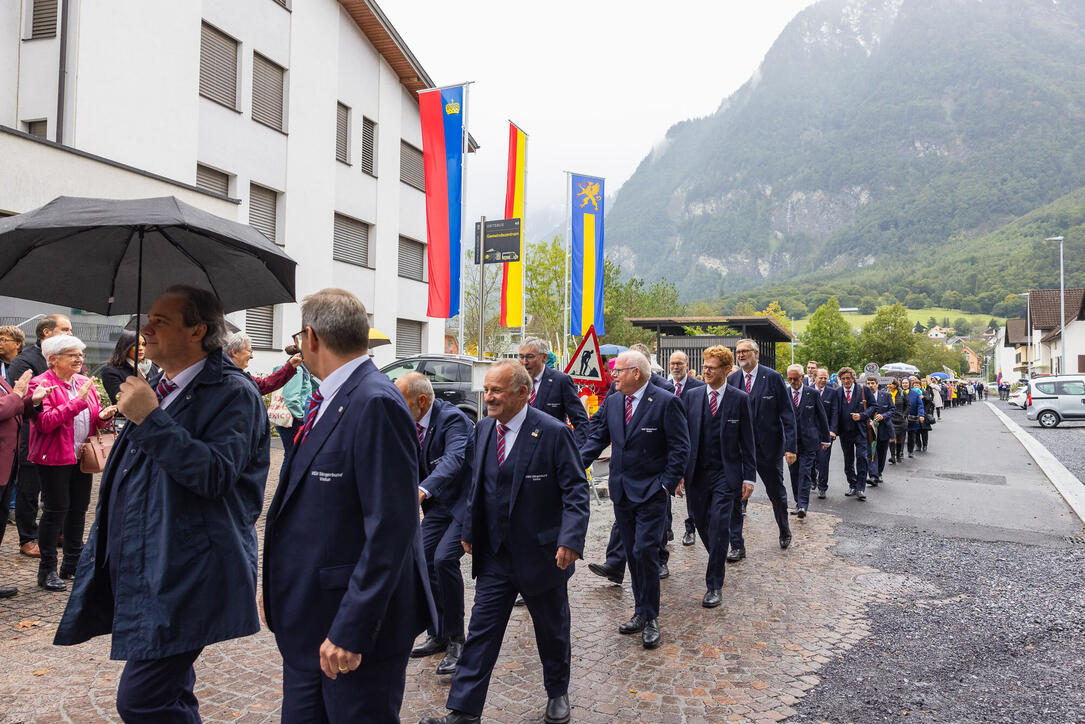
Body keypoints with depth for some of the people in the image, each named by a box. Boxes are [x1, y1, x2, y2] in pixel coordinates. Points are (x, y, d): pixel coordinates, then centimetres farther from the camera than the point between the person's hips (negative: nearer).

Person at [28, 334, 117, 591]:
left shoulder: (85, 383, 11)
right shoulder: (41, 384, -9)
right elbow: (44, 422, -21)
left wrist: (104, 416, -3)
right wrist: (78, 401, -23)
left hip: (82, 456, 7)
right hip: (55, 458, -6)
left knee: (79, 509, 13)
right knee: (56, 510, -1)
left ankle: (73, 564, 27)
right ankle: (47, 570, 12)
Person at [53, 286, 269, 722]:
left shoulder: (232, 393, -13)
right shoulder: (157, 390, 16)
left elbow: (216, 475, -26)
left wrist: (151, 420, -24)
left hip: (183, 580, -9)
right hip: (137, 572, 9)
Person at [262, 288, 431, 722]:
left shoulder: (377, 404, -20)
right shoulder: (328, 401, 10)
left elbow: (391, 527, -24)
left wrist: (351, 629, -23)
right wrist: (277, 589, 16)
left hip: (354, 624, -9)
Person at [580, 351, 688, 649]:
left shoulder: (666, 402, -10)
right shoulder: (611, 403, 7)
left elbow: (680, 447, -8)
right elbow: (597, 439, 10)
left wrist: (666, 484, -13)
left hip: (652, 493, -6)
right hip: (621, 491, 6)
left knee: (645, 552, -10)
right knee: (633, 554, 12)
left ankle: (650, 618, 5)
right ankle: (642, 612, 25)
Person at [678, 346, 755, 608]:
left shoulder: (739, 398, 0)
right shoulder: (691, 395, 5)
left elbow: (747, 441, 2)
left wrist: (749, 476, -2)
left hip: (726, 474, -3)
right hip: (696, 474, 3)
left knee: (719, 527, -9)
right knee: (702, 525, 12)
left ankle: (715, 585, 0)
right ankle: (718, 563, 39)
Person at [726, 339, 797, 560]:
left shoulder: (773, 377, -7)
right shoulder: (731, 380, 1)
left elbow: (787, 413, -6)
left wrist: (791, 446, -11)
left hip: (768, 447, -2)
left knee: (777, 493, 16)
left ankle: (784, 532, 42)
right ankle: (737, 547, 7)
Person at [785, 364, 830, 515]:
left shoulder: (813, 393, 0)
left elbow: (822, 417, 6)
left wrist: (826, 439, 8)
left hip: (808, 440, -2)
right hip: (790, 441, 2)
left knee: (805, 473, -9)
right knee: (794, 473, 8)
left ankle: (803, 505, -10)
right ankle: (798, 502, 21)